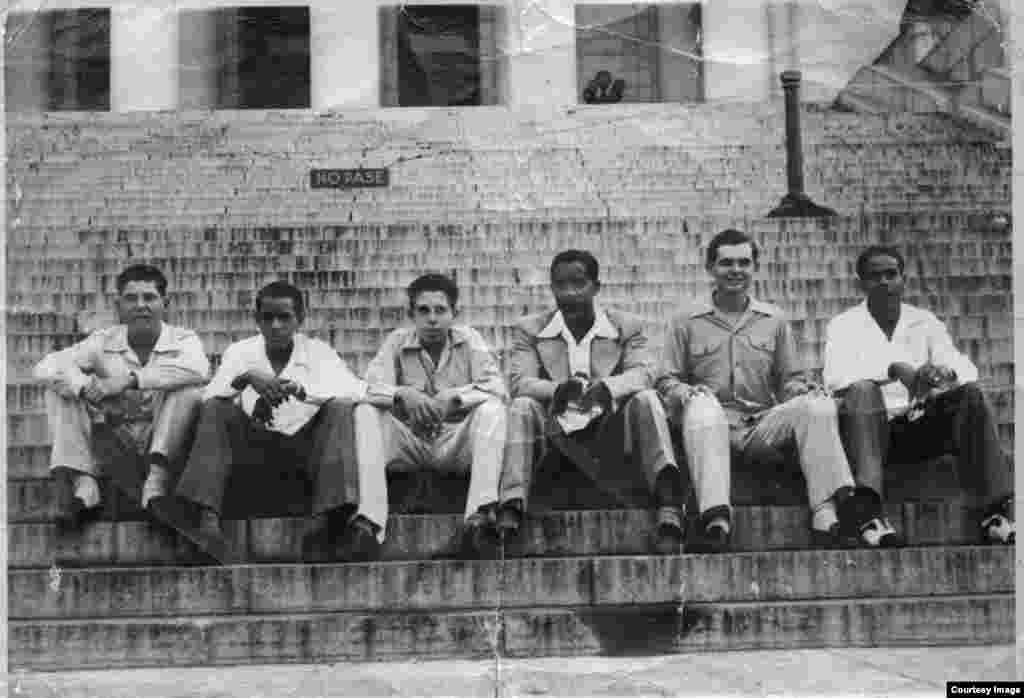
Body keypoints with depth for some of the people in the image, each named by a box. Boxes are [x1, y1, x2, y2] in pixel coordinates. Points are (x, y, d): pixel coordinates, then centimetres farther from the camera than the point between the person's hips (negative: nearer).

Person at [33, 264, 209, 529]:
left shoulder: (182, 340, -3)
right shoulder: (104, 341, 3)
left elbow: (199, 370, -29)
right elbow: (47, 367, -10)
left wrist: (130, 379, -32)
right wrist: (86, 388, -30)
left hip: (166, 447, -2)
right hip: (113, 447, 2)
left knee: (189, 390, -25)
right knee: (60, 389, -11)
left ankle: (157, 479, -30)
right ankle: (83, 485, -25)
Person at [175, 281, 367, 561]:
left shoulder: (317, 351, 0)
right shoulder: (240, 351, 5)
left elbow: (357, 390, -18)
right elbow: (209, 395, -11)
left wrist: (299, 388, -30)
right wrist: (245, 378, -30)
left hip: (304, 442, -1)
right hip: (254, 441, 1)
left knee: (340, 409, -26)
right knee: (214, 410, -21)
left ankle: (327, 516, -41)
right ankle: (207, 514, -36)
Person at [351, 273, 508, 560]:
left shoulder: (469, 339, 2)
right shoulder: (397, 341, 5)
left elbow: (497, 388, -11)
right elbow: (370, 387, -9)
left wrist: (453, 398, -28)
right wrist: (402, 394, -30)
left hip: (457, 444, -1)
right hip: (410, 444, 1)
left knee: (491, 408, -27)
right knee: (365, 412, -22)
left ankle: (479, 517, -42)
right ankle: (368, 522, -37)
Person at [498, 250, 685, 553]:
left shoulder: (627, 326, 11)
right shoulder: (529, 330, 11)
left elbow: (643, 374, -6)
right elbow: (519, 382, -5)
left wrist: (607, 387, -31)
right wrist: (558, 390, -29)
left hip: (609, 433, 0)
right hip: (555, 434, 0)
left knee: (645, 399, -25)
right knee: (522, 408, -26)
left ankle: (669, 505, -42)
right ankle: (509, 510, -41)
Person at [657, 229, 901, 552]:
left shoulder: (775, 320, 20)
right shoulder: (686, 322, 13)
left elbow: (790, 380, 20)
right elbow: (667, 381, 10)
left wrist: (802, 390, -4)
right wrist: (685, 393, -13)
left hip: (763, 426, 2)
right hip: (712, 427, -2)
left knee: (818, 404, -25)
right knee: (702, 404, -37)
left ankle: (827, 513, -39)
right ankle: (715, 517, -51)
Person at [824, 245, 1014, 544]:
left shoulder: (925, 322, 14)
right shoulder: (844, 325, 4)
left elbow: (966, 369, 0)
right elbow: (836, 377, -16)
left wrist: (943, 372, -25)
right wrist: (895, 369, -30)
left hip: (919, 427, 3)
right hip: (871, 431, -3)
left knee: (969, 394, -20)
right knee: (862, 390, -32)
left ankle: (998, 510, -29)